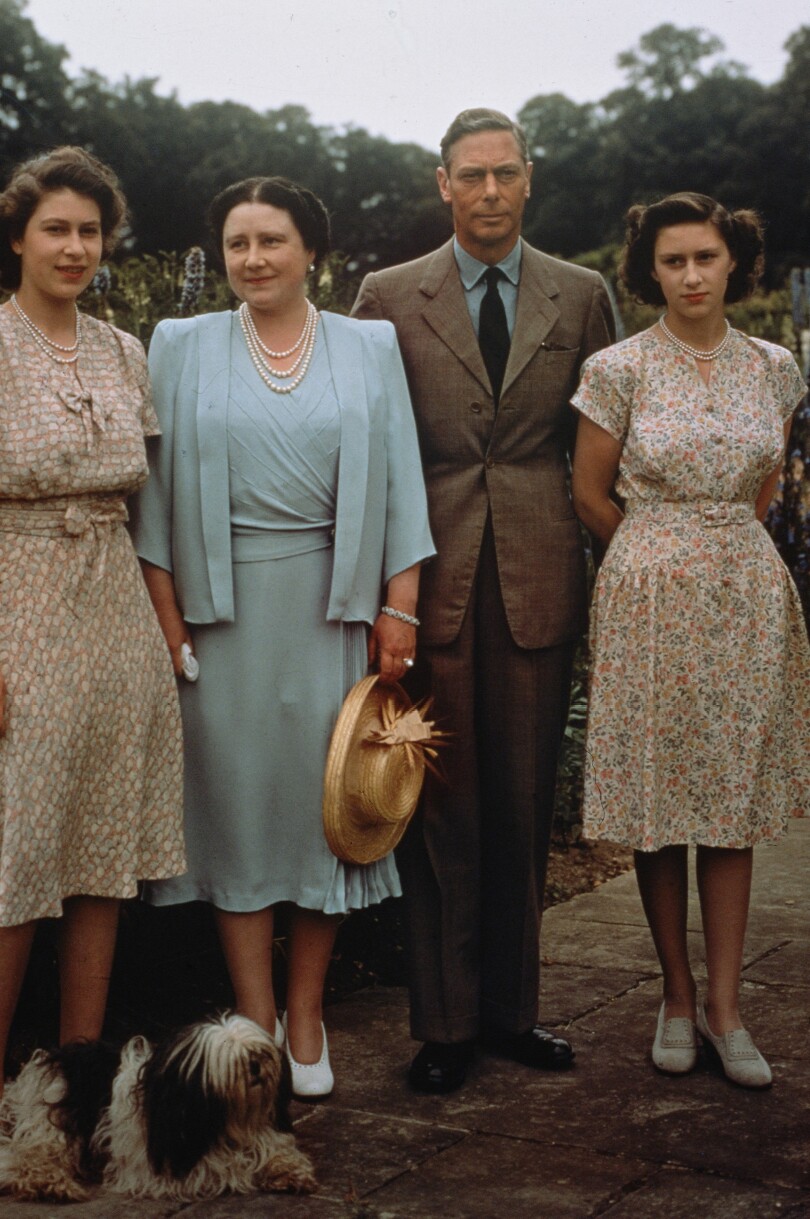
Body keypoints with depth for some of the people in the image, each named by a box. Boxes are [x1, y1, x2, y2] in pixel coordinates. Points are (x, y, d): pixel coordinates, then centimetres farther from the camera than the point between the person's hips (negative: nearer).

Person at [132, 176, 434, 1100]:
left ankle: (305, 1017, 15)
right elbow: (157, 492, 4)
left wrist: (399, 608, -2)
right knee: (233, 792, 1)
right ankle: (253, 1018, 11)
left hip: (331, 601, 0)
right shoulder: (182, 347, 7)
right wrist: (167, 622, -3)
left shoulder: (370, 348, 8)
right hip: (222, 604, 0)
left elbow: (399, 485, 6)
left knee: (323, 793, 3)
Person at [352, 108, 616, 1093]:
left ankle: (510, 1007, 22)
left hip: (538, 577, 2)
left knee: (523, 806, 8)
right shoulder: (389, 298, 5)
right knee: (440, 804, 2)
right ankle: (444, 1022, 14)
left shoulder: (581, 297, 9)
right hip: (431, 577, -1)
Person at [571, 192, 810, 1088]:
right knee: (658, 807, 3)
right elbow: (591, 495, 3)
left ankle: (723, 1005, 13)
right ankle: (676, 997, 17)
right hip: (651, 602, -3)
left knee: (734, 804, 6)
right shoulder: (619, 369, -5)